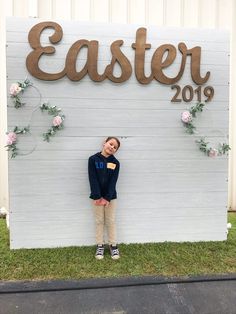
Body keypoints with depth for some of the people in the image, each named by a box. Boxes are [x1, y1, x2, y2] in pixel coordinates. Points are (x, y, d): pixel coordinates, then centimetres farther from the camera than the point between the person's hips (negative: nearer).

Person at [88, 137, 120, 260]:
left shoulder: (115, 162, -2)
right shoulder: (93, 159, -6)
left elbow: (113, 181, -8)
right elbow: (93, 179, -12)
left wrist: (107, 198, -17)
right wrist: (97, 197, -18)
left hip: (110, 196, 1)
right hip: (97, 196, -1)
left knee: (111, 221, 9)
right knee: (99, 221, 10)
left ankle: (113, 245, 22)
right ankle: (100, 245, 23)